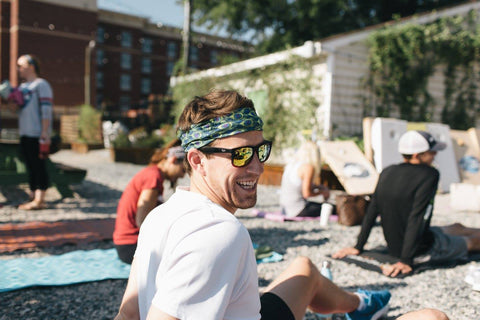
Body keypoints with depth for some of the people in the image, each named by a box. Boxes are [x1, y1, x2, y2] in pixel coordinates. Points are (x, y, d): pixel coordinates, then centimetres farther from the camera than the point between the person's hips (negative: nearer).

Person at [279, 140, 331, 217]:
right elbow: (307, 193, -19)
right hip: (297, 211, -8)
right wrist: (322, 192, -2)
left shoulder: (291, 164, 8)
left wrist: (320, 187, 13)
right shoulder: (309, 167, -16)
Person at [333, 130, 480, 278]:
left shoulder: (387, 173, -1)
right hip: (423, 251, -7)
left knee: (457, 228, 30)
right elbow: (417, 218, -27)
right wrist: (406, 261, -26)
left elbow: (371, 212, 2)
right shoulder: (429, 175, -21)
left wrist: (358, 247, 8)